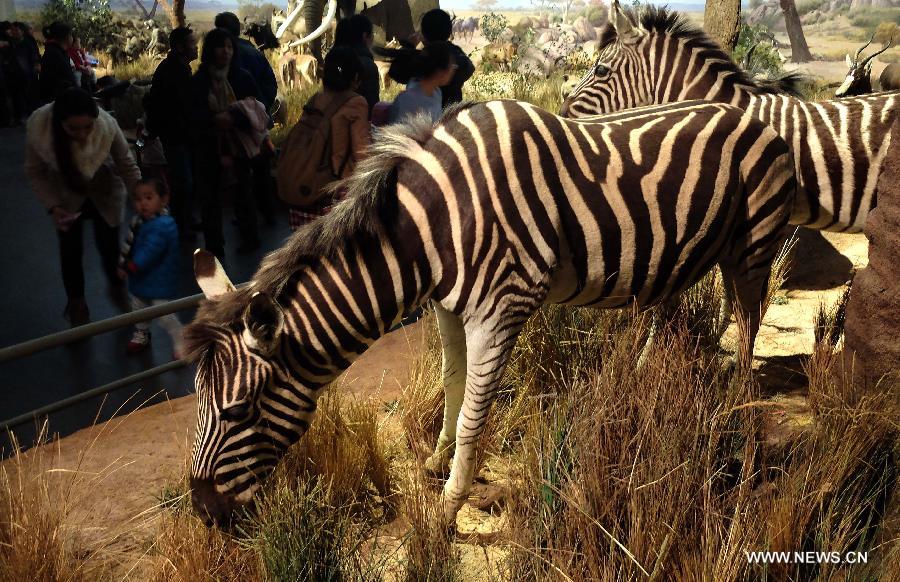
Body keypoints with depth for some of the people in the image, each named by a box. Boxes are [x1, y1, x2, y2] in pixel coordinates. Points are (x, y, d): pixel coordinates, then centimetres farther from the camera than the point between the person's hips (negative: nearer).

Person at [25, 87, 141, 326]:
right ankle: (76, 303, 30)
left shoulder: (108, 125, -35)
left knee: (109, 244, 4)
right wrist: (53, 206, -25)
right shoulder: (37, 127, -32)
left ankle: (117, 288, 37)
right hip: (66, 196, 0)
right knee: (70, 249, 5)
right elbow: (35, 172, -16)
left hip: (105, 193, 0)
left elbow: (128, 166, -21)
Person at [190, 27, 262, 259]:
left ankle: (249, 238, 27)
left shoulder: (242, 77, 0)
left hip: (239, 145, -1)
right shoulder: (198, 81, 1)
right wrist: (214, 119, -20)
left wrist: (233, 118, -22)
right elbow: (193, 116, -1)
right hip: (209, 148, 1)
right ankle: (214, 247, 14)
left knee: (243, 193, 9)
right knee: (210, 197, 4)